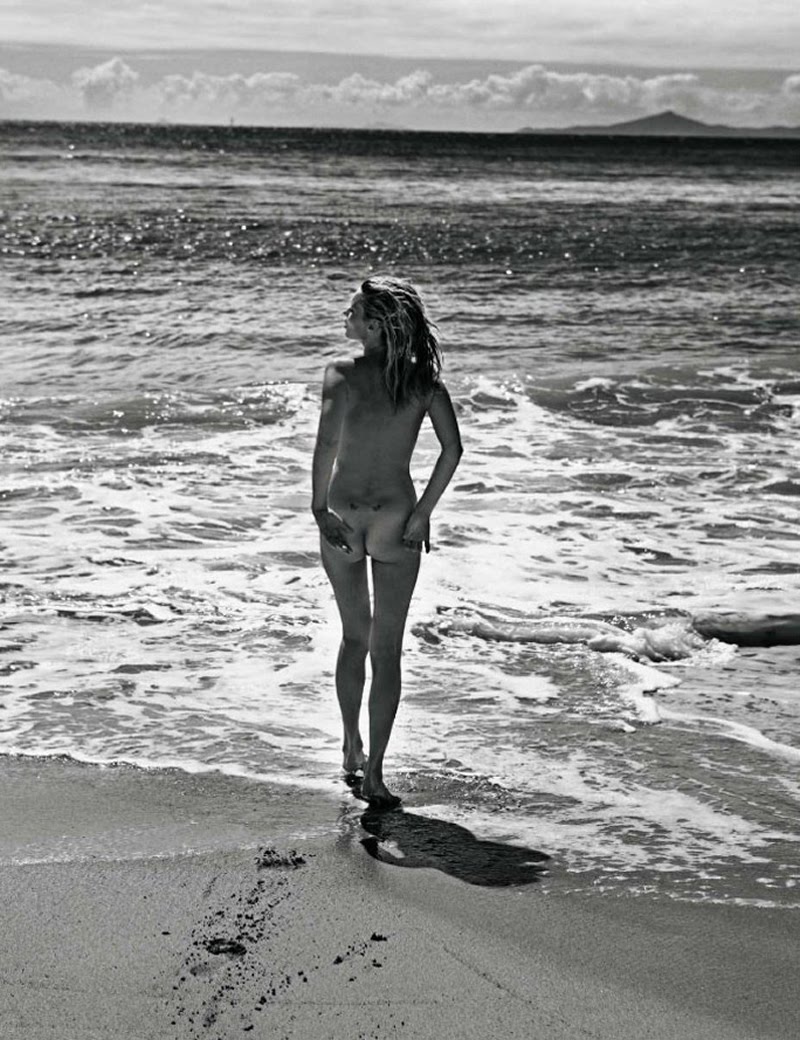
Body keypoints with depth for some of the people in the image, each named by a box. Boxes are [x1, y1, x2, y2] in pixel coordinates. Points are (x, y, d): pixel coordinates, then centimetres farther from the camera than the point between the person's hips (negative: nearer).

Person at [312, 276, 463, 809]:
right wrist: (423, 513, -5)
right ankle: (374, 774, -1)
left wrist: (319, 507, -15)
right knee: (386, 650, 3)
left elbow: (328, 440, -23)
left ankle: (352, 749, 29)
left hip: (342, 515, 0)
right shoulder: (424, 380, -2)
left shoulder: (342, 374, -9)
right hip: (394, 517, 0)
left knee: (355, 635, 20)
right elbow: (453, 448, -11)